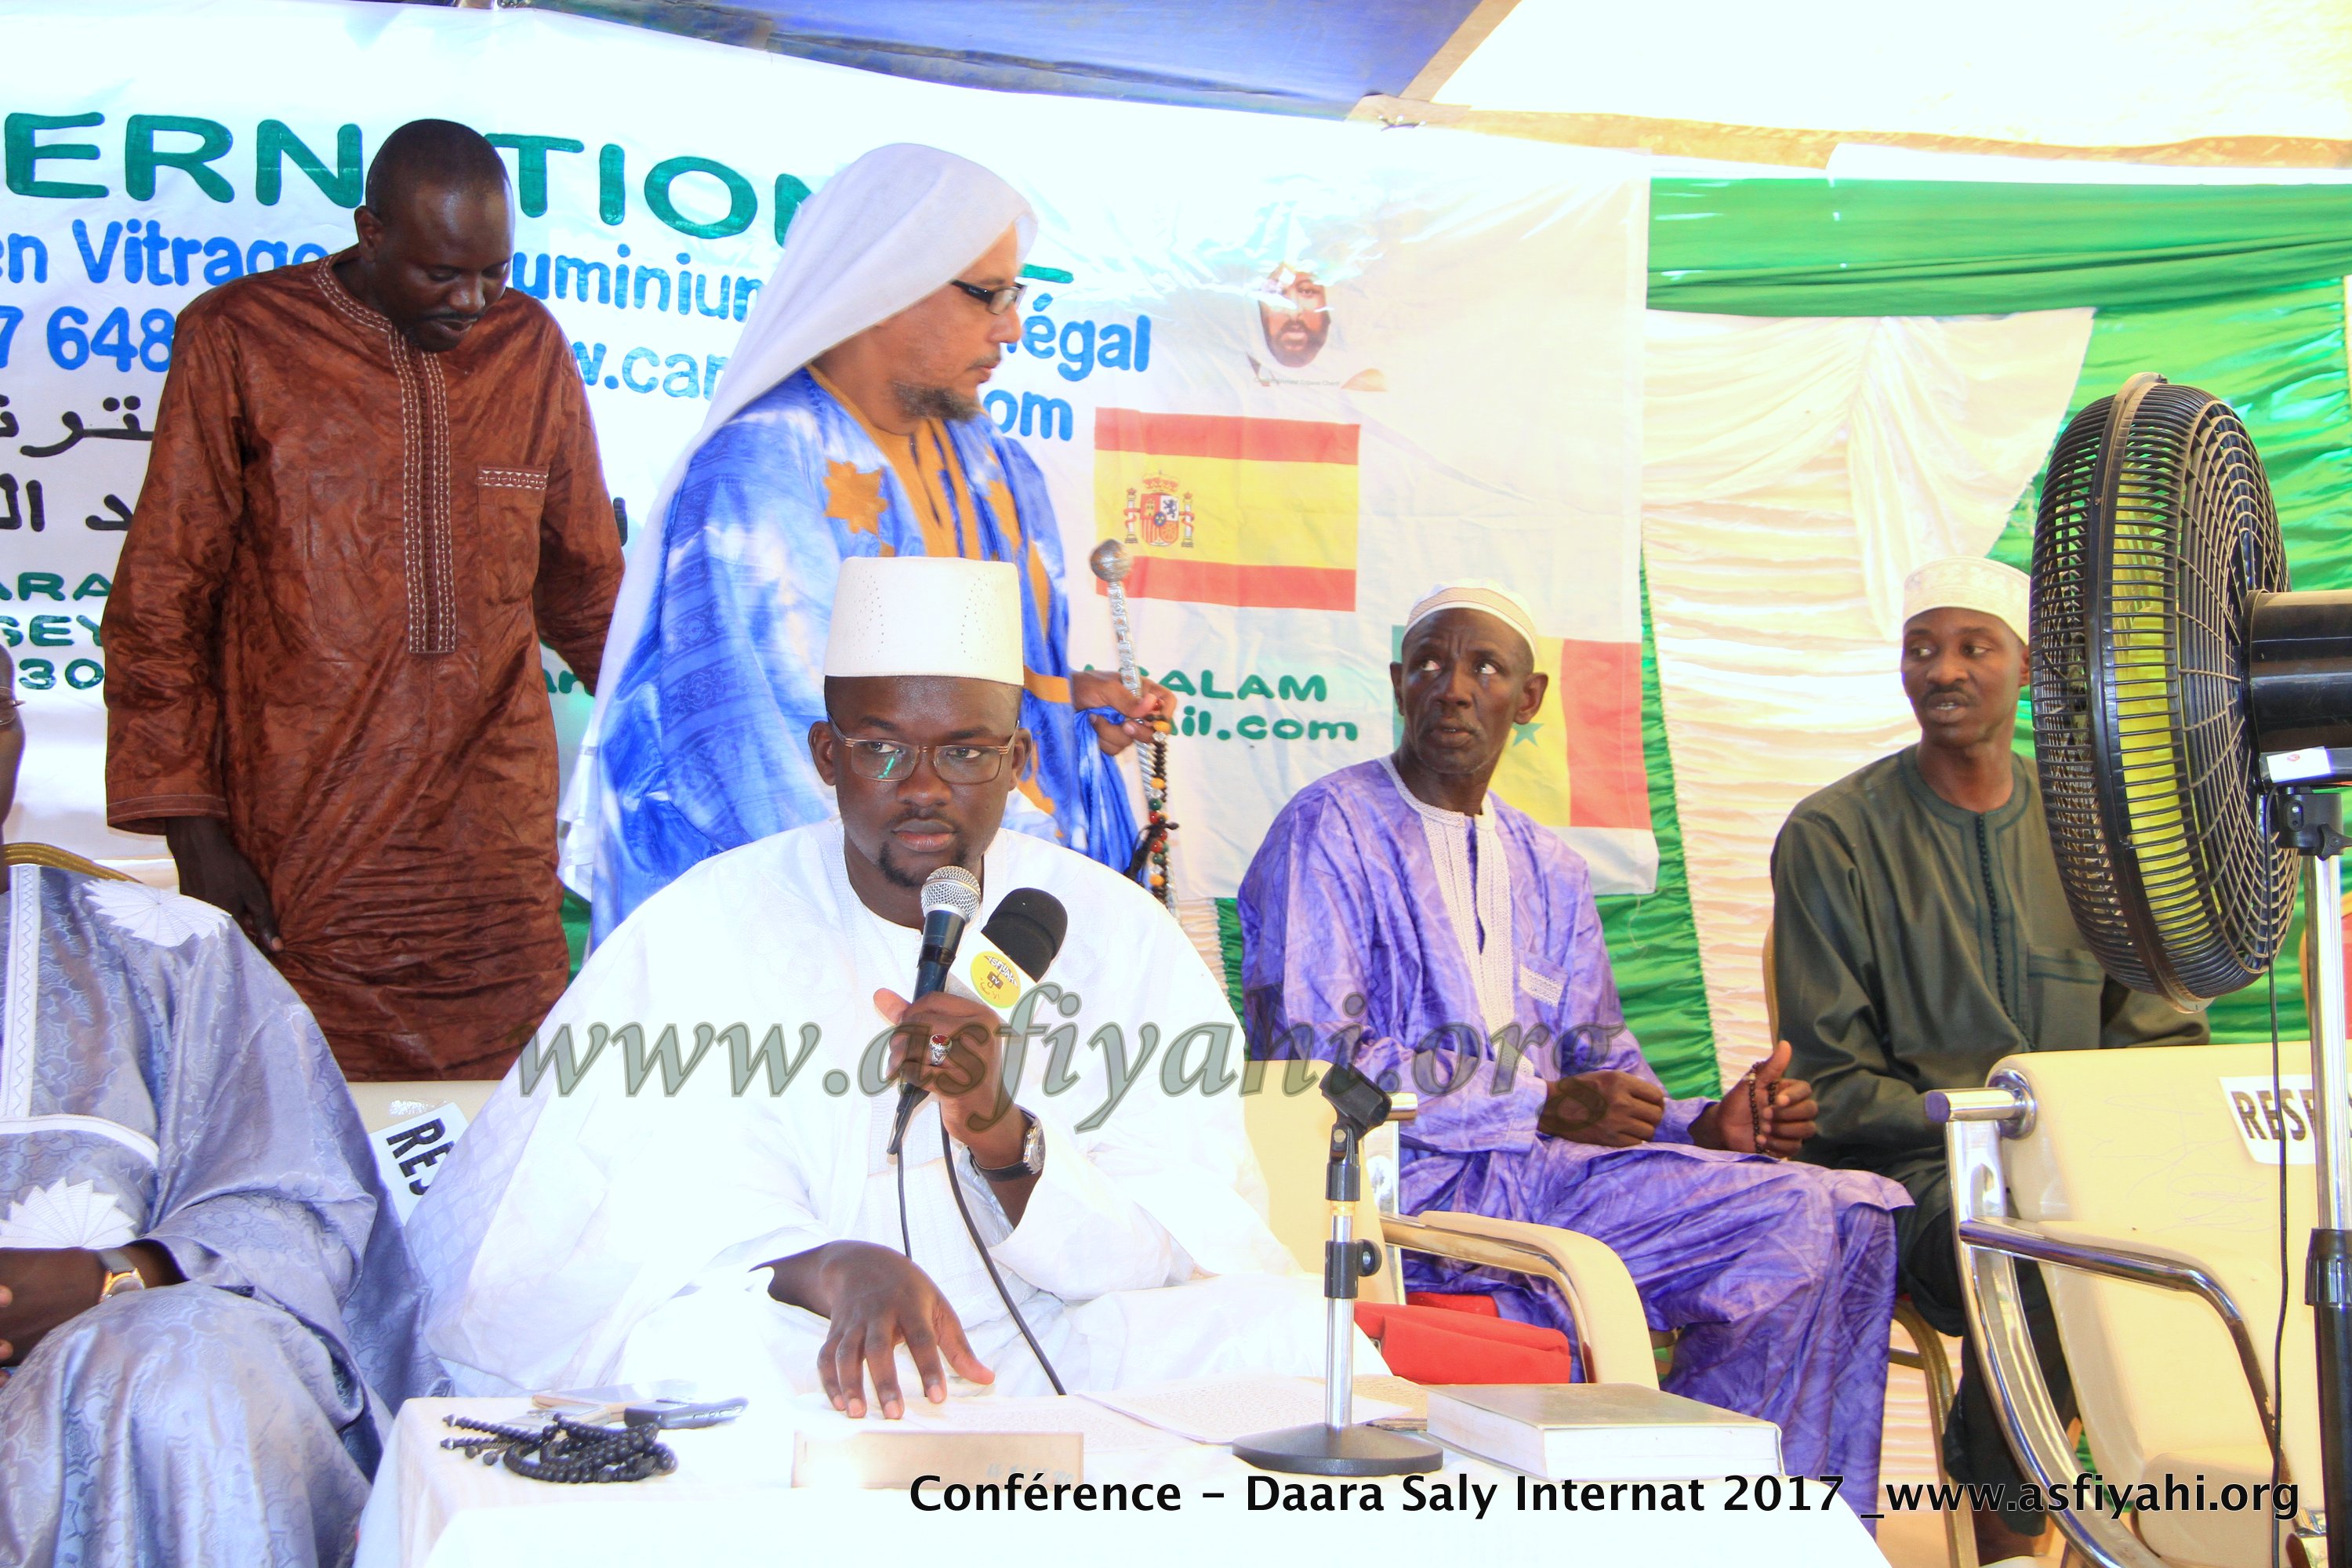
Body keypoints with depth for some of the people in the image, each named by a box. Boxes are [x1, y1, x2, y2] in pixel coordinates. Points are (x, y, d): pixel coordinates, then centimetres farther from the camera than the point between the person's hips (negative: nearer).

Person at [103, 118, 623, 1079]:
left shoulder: (530, 346, 10)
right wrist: (190, 831, -3)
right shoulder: (237, 340, 0)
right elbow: (160, 603, 2)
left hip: (497, 864, 3)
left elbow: (587, 582, 22)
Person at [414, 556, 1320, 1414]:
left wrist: (1007, 1138, -22)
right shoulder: (697, 933, -3)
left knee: (1292, 1328, -21)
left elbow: (1198, 1249, -2)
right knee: (700, 1352, -35)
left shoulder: (1118, 935, 4)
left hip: (1054, 1363, 2)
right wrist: (825, 1267, -37)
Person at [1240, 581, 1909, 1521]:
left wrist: (1705, 1126, -4)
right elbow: (1312, 1063, -12)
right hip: (1409, 1187, -7)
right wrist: (1544, 1109, -14)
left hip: (1544, 1166, 7)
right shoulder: (1331, 830, -2)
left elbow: (1603, 1069, 19)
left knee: (1833, 1217, -15)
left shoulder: (1549, 873, 21)